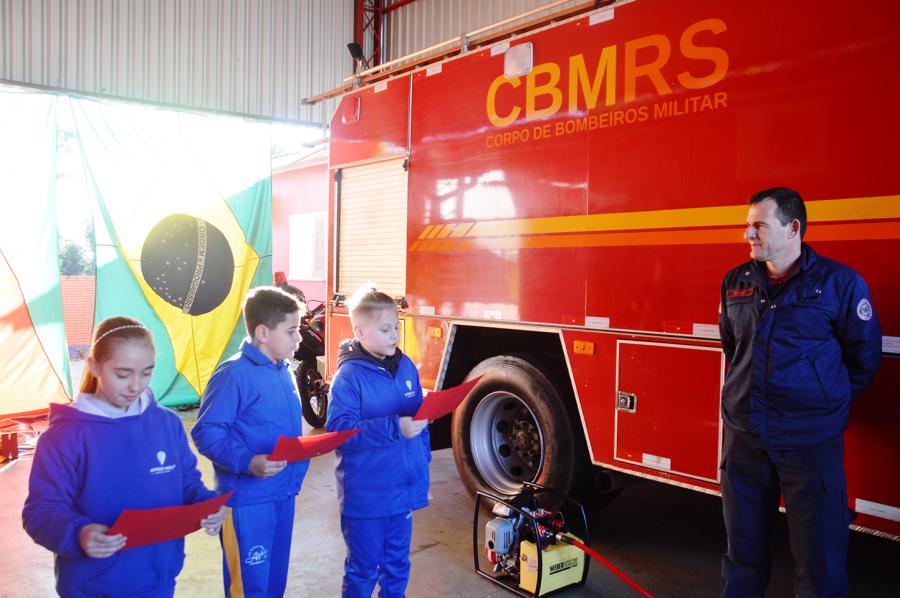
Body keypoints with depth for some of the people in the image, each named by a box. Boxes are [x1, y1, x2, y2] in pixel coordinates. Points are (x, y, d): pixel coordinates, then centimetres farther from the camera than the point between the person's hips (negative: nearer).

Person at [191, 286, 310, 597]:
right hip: (249, 500, -8)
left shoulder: (283, 371, 8)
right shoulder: (234, 373, -17)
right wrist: (247, 462, -29)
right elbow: (206, 432, -20)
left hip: (284, 493, 8)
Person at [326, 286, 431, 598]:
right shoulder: (349, 376, -17)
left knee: (397, 565, 21)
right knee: (363, 570, 12)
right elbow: (339, 430, -25)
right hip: (365, 494, -5)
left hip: (403, 488, 6)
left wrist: (423, 456, 9)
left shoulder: (406, 366, 2)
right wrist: (394, 428, -31)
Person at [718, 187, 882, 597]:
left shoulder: (839, 282, -5)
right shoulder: (735, 283, 7)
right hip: (744, 436, 4)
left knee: (819, 560, 6)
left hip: (811, 440, -3)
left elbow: (863, 358, 2)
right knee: (743, 549, 15)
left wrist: (828, 403, 6)